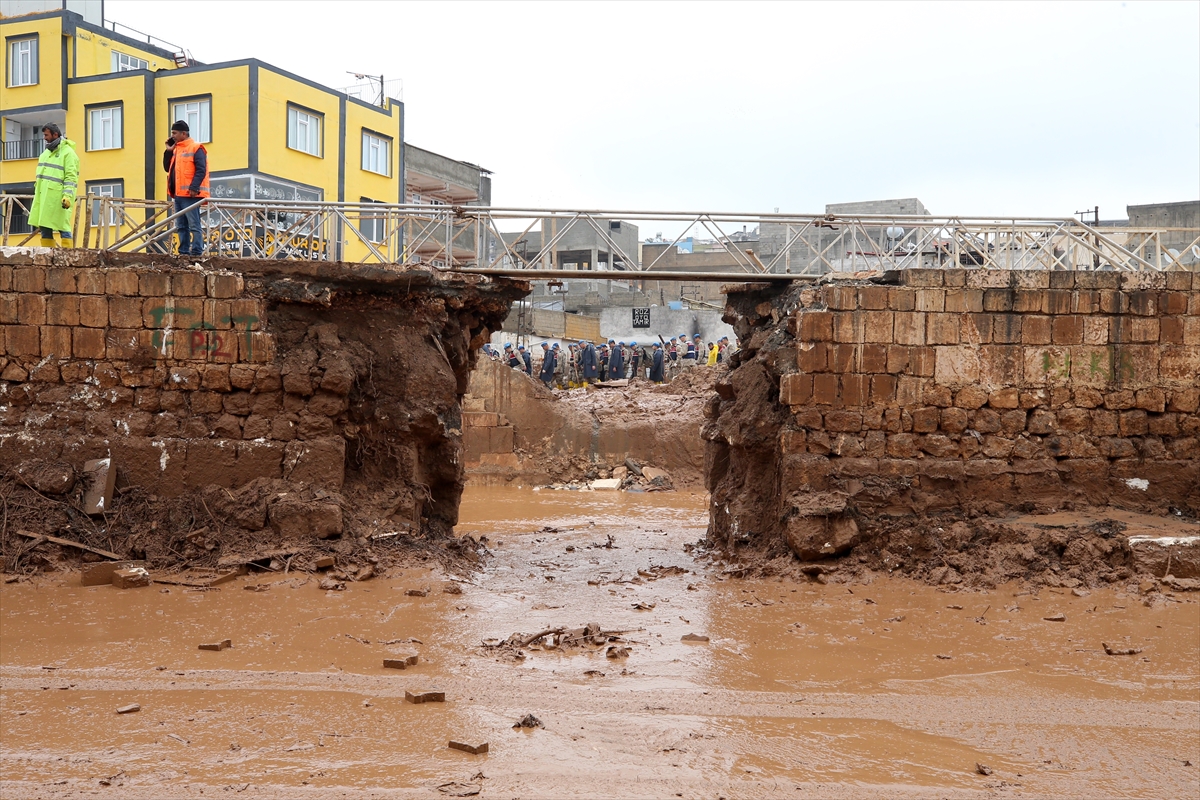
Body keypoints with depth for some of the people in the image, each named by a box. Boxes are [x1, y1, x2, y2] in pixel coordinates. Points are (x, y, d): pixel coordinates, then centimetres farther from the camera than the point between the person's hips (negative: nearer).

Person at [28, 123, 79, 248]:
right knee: (45, 228, 8)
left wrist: (68, 195, -23)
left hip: (57, 197, -9)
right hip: (43, 196, 9)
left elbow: (71, 176, -14)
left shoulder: (68, 152, -6)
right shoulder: (46, 152, 20)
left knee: (63, 228, -9)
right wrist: (37, 195, 22)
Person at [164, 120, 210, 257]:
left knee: (194, 225, -9)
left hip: (190, 194, -9)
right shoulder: (176, 149, 19)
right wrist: (169, 151, 12)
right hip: (178, 194, 9)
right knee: (181, 226, 10)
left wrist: (194, 187, -23)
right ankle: (184, 252, 13)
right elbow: (167, 168, 22)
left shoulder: (196, 148, -6)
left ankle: (197, 253, -10)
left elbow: (201, 170, -14)